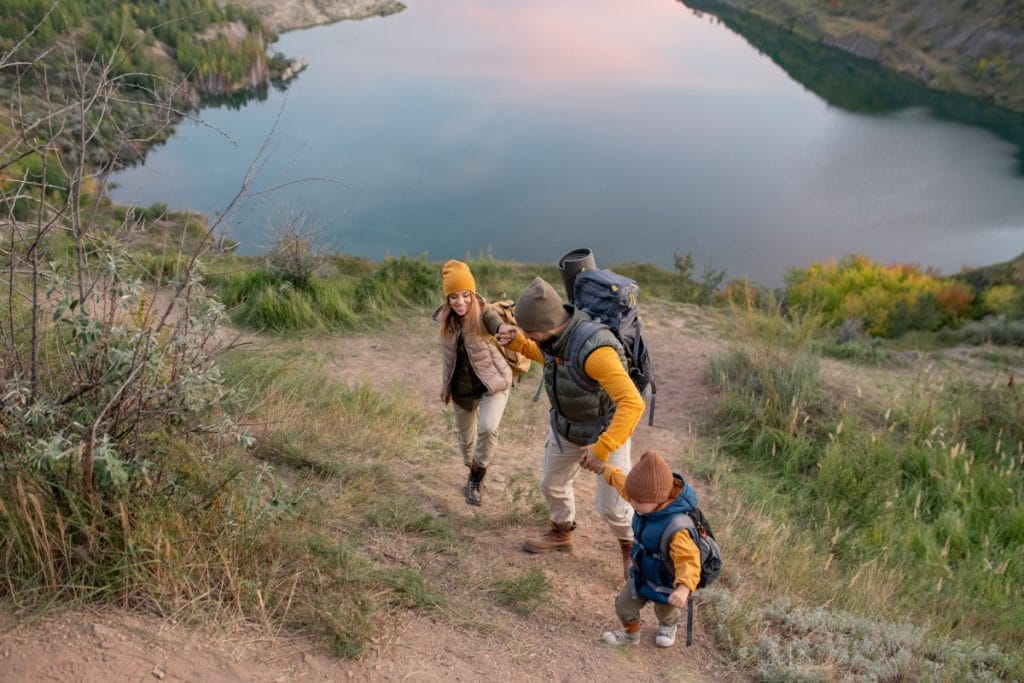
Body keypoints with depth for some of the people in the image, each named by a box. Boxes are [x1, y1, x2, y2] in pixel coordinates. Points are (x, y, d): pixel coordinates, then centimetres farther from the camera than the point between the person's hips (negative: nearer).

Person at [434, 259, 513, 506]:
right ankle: (474, 477, 44)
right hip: (462, 388, 5)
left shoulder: (484, 313, -23)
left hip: (492, 383, -5)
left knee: (488, 428, -25)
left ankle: (477, 477, -1)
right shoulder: (446, 319, -8)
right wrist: (445, 385, 14)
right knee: (465, 436, 17)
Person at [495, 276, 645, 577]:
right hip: (566, 426, 7)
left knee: (611, 506, 0)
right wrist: (518, 341, -9)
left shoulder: (594, 350, -41)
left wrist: (602, 448, -42)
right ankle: (561, 534, 50)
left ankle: (631, 547, 32)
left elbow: (633, 403, -44)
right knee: (552, 485, 22)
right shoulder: (555, 335, -16)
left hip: (606, 431, -7)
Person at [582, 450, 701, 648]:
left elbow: (688, 559, -53)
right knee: (624, 606, 20)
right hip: (642, 572, 5)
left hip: (666, 582, -5)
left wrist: (684, 588, -70)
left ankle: (668, 626, 64)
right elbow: (623, 482, -3)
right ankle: (631, 633, 52)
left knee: (665, 611, 28)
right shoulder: (650, 501, -22)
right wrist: (604, 469, 9)